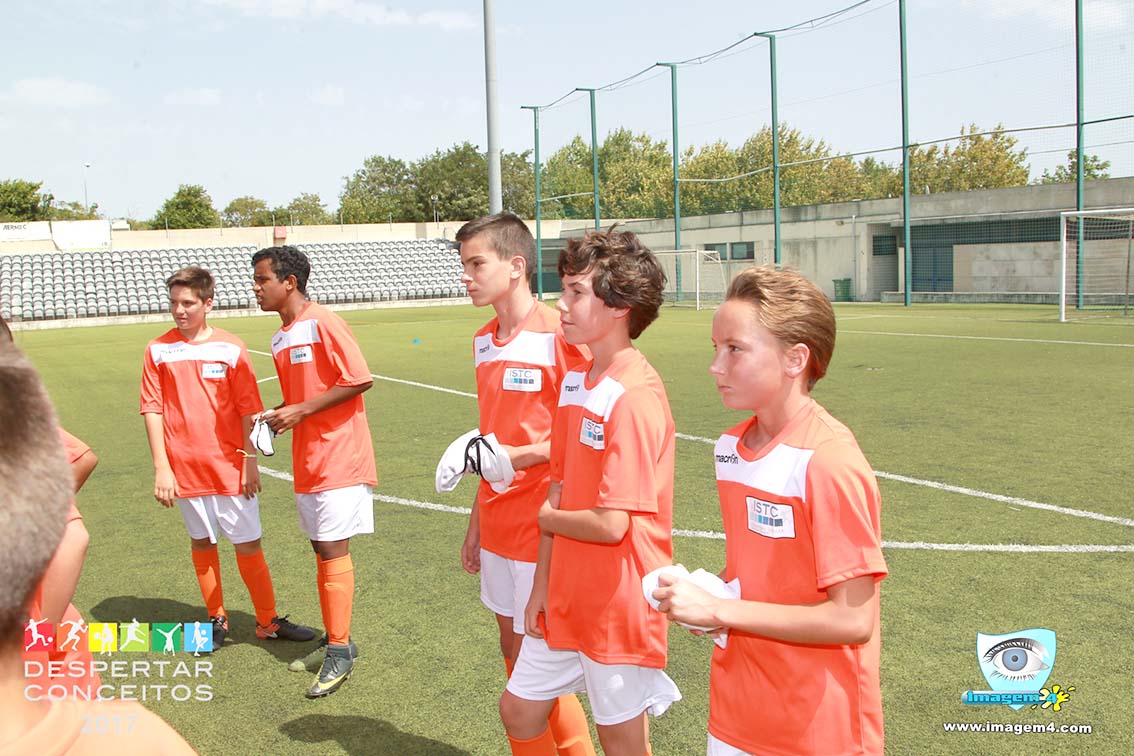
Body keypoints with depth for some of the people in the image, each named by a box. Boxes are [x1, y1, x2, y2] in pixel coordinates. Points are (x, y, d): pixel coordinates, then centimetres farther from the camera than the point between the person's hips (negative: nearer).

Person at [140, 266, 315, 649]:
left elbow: (248, 409, -1)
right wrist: (161, 467, -4)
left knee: (248, 545, 3)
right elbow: (152, 409, 1)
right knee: (201, 543, 12)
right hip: (184, 469, 1)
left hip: (230, 467, -1)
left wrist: (250, 461, -5)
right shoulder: (158, 350, 1)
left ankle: (268, 622, 16)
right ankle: (217, 619, 27)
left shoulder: (231, 348, -2)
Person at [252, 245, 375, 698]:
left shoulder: (322, 323, -13)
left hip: (338, 458, -8)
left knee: (332, 550, -5)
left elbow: (360, 380, -17)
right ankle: (336, 640, 24)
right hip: (307, 462, 9)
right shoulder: (280, 340, 14)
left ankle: (339, 652, 4)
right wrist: (277, 416, 3)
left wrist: (301, 410, -17)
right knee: (322, 550, 13)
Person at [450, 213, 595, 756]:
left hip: (541, 526, -8)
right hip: (498, 525, 8)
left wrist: (522, 456, -23)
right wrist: (476, 523, 17)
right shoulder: (484, 341, 9)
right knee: (512, 647, 17)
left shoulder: (558, 336, -16)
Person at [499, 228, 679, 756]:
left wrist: (547, 517, -7)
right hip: (565, 594, 8)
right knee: (519, 710, 19)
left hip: (619, 603, -8)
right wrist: (542, 584, 5)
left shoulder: (635, 396, -23)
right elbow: (559, 487, 7)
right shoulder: (574, 382, 4)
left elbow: (611, 524, -26)